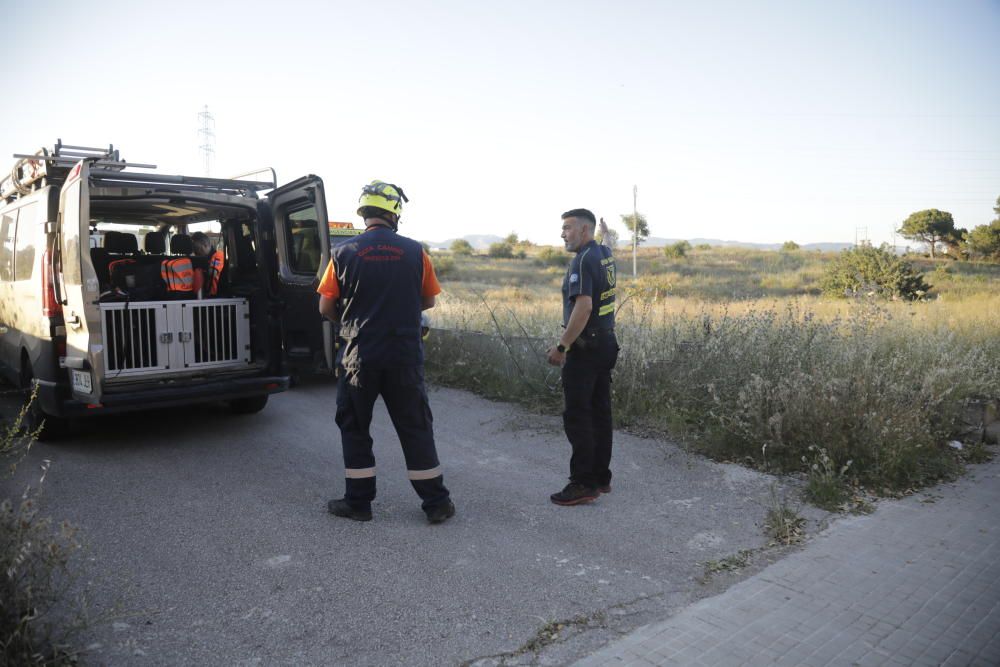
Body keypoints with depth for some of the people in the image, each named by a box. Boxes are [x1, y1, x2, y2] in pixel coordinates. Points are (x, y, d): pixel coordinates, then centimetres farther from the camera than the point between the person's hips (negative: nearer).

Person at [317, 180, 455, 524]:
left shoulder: (343, 252, -5)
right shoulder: (415, 251, -3)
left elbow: (326, 308, -1)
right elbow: (428, 301, 9)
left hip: (359, 356, -1)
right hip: (405, 356, 1)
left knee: (354, 427, 15)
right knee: (415, 428, 10)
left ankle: (358, 502, 21)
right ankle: (437, 502, 16)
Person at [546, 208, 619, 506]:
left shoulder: (583, 260, -16)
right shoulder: (604, 254, 12)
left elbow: (583, 306, -26)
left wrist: (562, 346, -23)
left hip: (585, 348, -10)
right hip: (606, 344, 10)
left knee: (577, 416, -5)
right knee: (600, 412, 13)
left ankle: (583, 484, -1)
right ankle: (601, 477, 20)